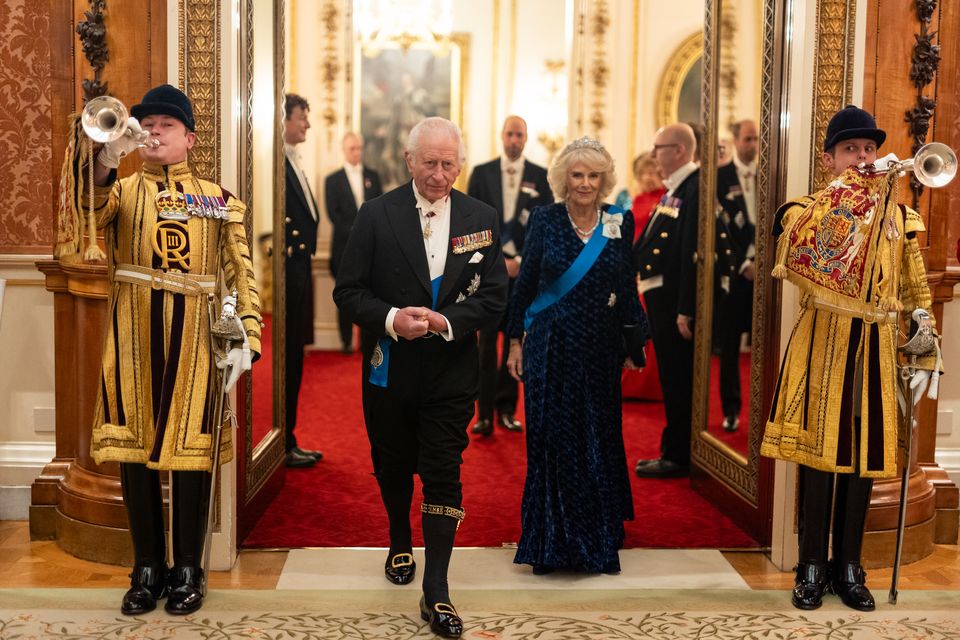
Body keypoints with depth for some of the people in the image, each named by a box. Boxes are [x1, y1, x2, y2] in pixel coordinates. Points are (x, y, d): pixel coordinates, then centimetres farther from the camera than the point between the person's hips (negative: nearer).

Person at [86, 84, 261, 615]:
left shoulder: (217, 200, 11)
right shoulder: (119, 191, 11)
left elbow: (239, 274, 6)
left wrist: (246, 338, -7)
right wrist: (106, 159, -30)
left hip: (195, 342, -1)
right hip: (133, 340, 1)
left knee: (191, 449, 2)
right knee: (133, 448, 4)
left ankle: (187, 569, 15)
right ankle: (147, 568, 17)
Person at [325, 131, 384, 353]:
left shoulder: (372, 176, 13)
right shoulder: (333, 180, 4)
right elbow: (333, 213, -3)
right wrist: (353, 233, -13)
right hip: (345, 247, -2)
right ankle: (346, 341, 10)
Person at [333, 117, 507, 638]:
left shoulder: (481, 219, -1)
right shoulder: (376, 214, -4)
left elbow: (494, 296, -2)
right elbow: (348, 290, -4)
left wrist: (447, 320, -19)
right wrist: (391, 319, -22)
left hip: (451, 373, 0)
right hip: (388, 370, 1)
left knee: (443, 475, -2)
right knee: (393, 467, 18)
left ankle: (436, 592, 5)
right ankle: (400, 544, 45)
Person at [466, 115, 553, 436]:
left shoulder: (541, 177, 5)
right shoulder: (482, 173, 6)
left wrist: (521, 260, -7)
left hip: (524, 268, 1)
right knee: (487, 341, -2)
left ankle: (507, 409, 14)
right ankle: (485, 413, 0)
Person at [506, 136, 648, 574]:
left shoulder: (620, 222, 2)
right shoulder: (545, 220, -2)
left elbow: (627, 290, 6)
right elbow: (525, 282, 2)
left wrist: (633, 346, 6)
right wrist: (516, 340, 1)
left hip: (600, 349, 2)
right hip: (551, 348, -1)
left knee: (599, 440, 9)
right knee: (552, 440, 2)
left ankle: (598, 540, 27)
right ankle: (552, 543, 15)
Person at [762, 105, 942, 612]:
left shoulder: (898, 217, 11)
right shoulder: (809, 208, 0)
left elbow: (917, 294, 13)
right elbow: (799, 248, -25)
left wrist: (925, 358, 8)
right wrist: (850, 188, -25)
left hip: (875, 351, 3)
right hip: (823, 346, -3)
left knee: (865, 457, 8)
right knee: (818, 454, -1)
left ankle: (848, 567, 21)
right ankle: (812, 568, 13)